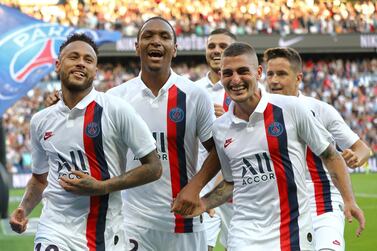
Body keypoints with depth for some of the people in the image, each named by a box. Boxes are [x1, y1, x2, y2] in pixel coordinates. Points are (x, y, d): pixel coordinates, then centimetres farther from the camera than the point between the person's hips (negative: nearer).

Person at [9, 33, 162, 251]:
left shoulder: (116, 110, -6)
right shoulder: (40, 121, 8)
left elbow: (153, 168, -6)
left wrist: (100, 187, -14)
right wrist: (24, 209, 4)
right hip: (54, 232, 2)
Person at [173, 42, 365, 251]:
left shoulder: (289, 109, -4)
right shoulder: (220, 128, 7)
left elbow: (330, 156, 3)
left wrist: (349, 201, -3)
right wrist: (203, 204, 5)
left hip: (293, 233, -2)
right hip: (245, 234, 2)